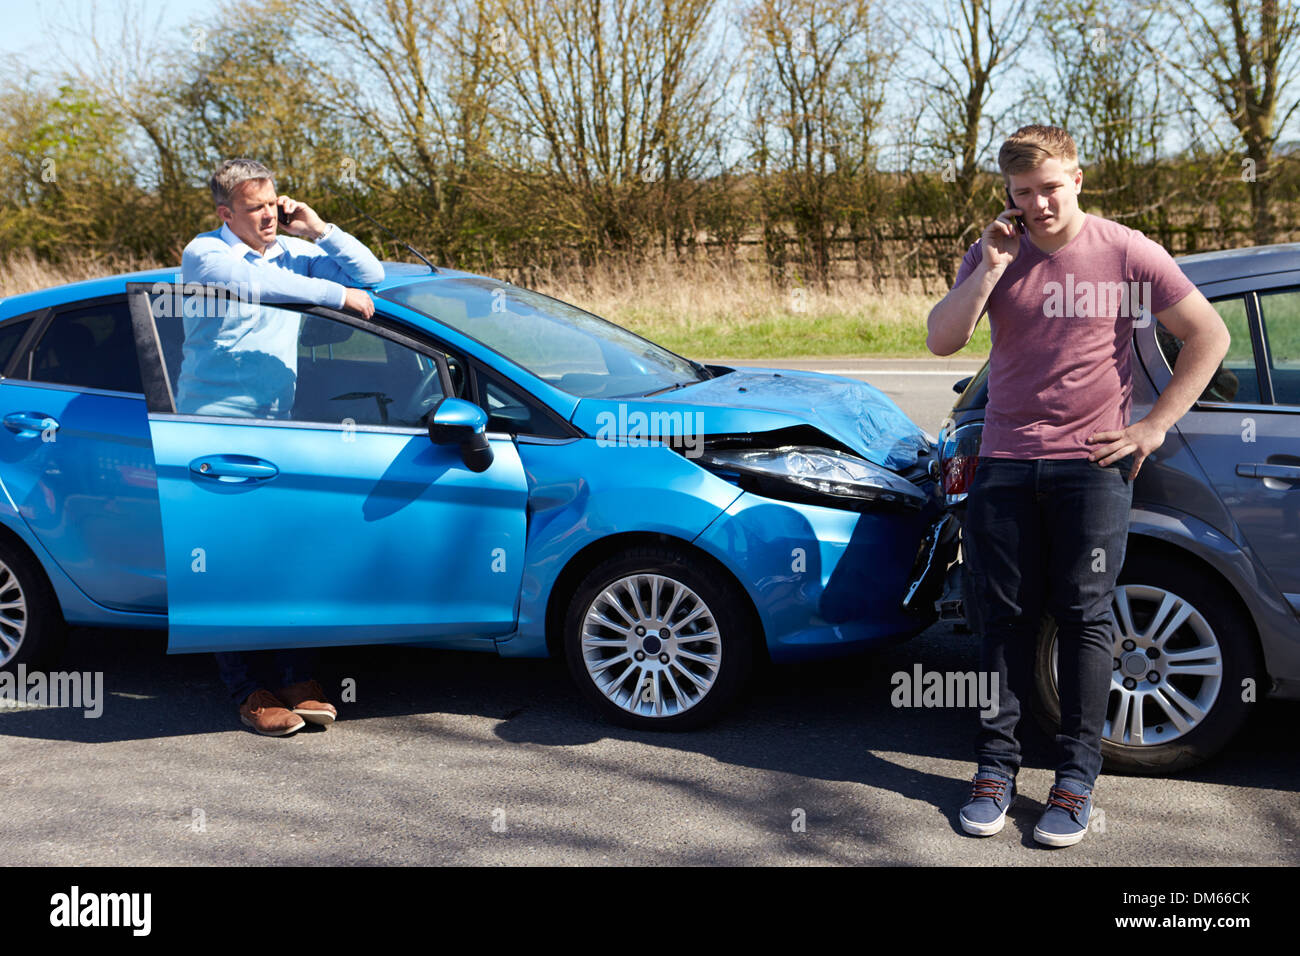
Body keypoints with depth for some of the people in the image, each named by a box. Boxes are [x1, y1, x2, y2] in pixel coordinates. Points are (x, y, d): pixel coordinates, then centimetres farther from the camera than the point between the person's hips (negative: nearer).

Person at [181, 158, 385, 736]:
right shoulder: (205, 254, -4)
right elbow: (256, 285, -24)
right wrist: (338, 294, -18)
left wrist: (318, 229, 3)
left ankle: (297, 681, 7)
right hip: (214, 427, -5)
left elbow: (369, 274, 12)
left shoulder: (294, 253, 13)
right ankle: (250, 692, 5)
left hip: (277, 427, 5)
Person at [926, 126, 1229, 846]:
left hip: (1091, 464, -2)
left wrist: (1156, 424, -4)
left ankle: (1076, 778, 12)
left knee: (1084, 617, 2)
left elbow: (1209, 335, 1)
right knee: (1004, 617, 5)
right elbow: (940, 341, -2)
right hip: (1006, 463, 3)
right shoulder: (993, 253, 7)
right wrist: (989, 271, -13)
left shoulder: (1124, 253, -2)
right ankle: (996, 766, 17)